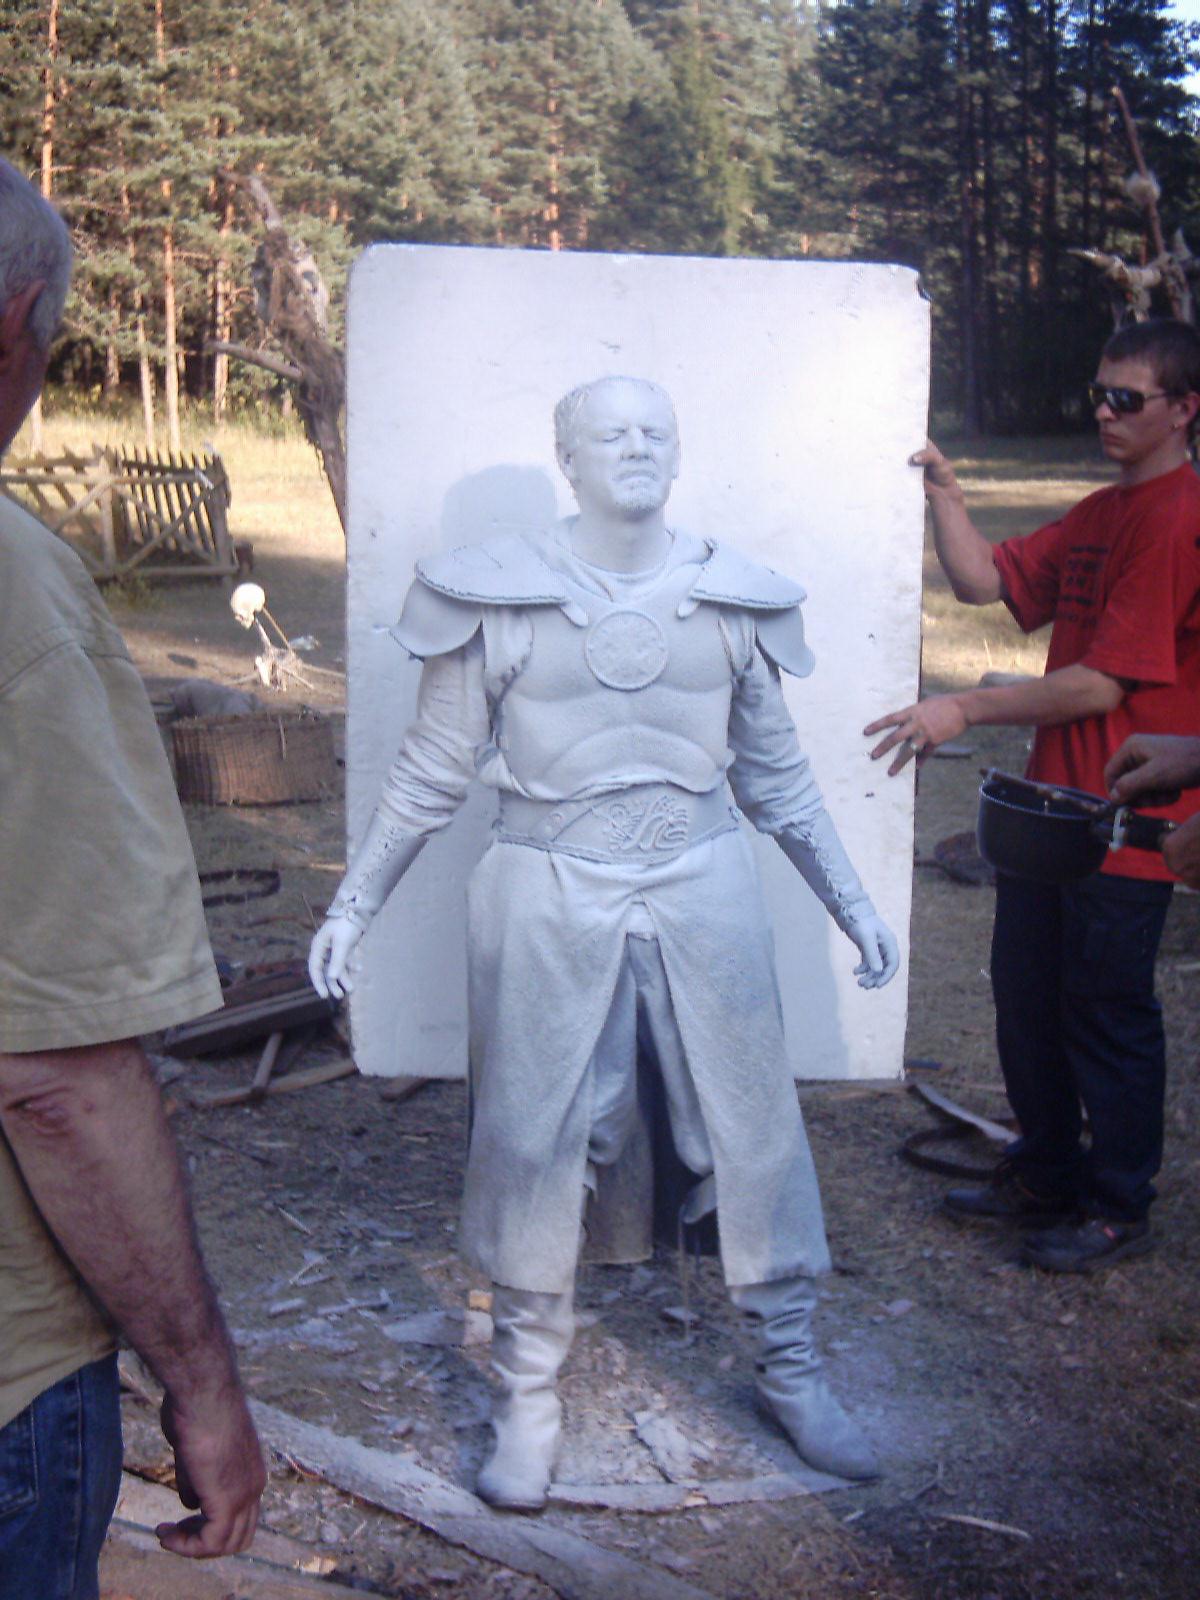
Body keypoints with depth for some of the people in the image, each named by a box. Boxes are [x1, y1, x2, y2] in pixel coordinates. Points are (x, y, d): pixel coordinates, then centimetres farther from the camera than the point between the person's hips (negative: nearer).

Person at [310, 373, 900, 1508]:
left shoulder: (731, 598, 5)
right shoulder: (497, 595, -3)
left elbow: (774, 772, 14)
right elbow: (432, 770, 4)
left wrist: (850, 901, 13)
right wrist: (353, 904, 3)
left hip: (701, 891, 3)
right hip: (548, 896, -2)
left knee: (753, 1127, 7)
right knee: (532, 1143, 3)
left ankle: (789, 1368, 28)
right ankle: (527, 1394, 22)